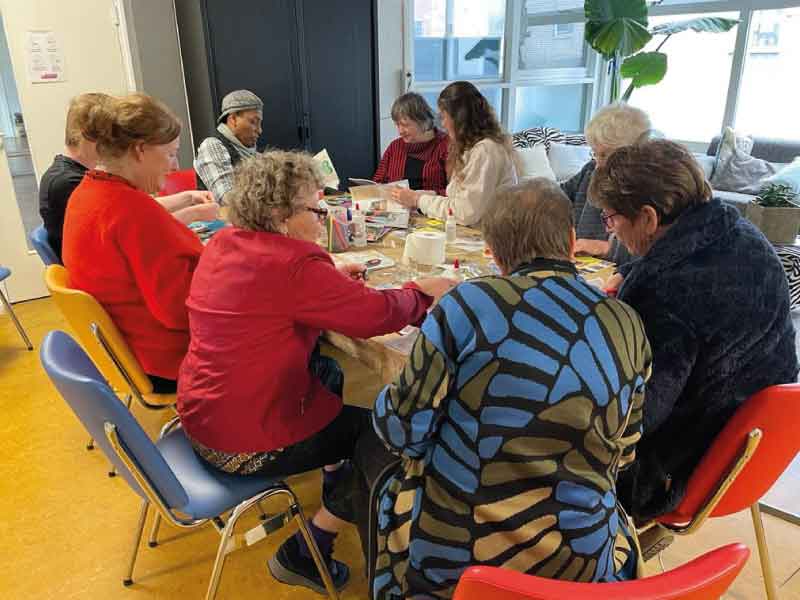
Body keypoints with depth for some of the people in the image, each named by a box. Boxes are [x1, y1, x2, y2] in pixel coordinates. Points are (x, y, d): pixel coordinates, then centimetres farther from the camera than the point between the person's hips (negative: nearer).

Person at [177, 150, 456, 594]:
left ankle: (336, 482, 42)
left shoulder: (224, 244, 1)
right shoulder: (291, 263, -26)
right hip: (247, 445, -9)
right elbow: (376, 313, -22)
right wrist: (423, 291, -3)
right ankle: (303, 554, 18)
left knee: (328, 371, 25)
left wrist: (332, 277, 6)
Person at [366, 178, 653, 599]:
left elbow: (402, 430, -12)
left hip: (446, 556, -2)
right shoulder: (629, 328, -5)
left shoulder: (467, 303, -17)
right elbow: (621, 454, 6)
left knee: (389, 485, 29)